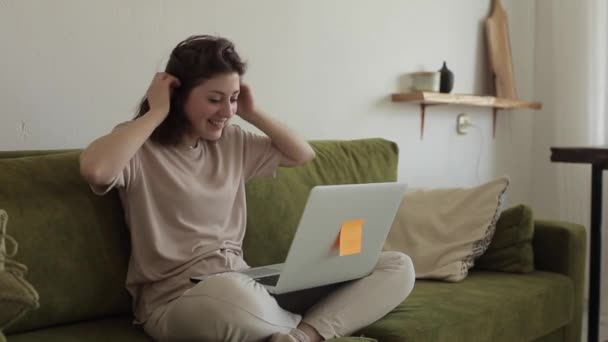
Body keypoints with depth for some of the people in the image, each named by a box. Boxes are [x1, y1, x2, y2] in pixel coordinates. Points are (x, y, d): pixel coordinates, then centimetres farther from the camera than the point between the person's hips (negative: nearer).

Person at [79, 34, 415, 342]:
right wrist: (156, 112, -15)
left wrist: (253, 113, 11)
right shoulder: (139, 147, -5)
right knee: (231, 295, -47)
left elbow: (303, 155, 23)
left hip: (245, 283, 7)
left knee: (397, 267, -4)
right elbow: (94, 169, -28)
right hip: (175, 299, -6)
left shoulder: (231, 141, 13)